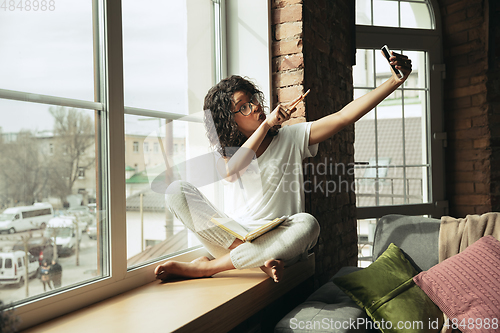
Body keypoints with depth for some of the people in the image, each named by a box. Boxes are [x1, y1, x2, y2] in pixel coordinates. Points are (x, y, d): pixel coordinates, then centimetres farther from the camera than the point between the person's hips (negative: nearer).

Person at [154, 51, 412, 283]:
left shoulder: (291, 138, 8)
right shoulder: (225, 152, 9)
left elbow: (344, 116, 0)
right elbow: (230, 172, -16)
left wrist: (395, 81, -7)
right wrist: (266, 124, -16)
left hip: (278, 241, 0)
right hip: (232, 237, 1)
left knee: (307, 224, -36)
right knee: (178, 189, -17)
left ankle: (201, 268, -29)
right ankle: (257, 260, -27)